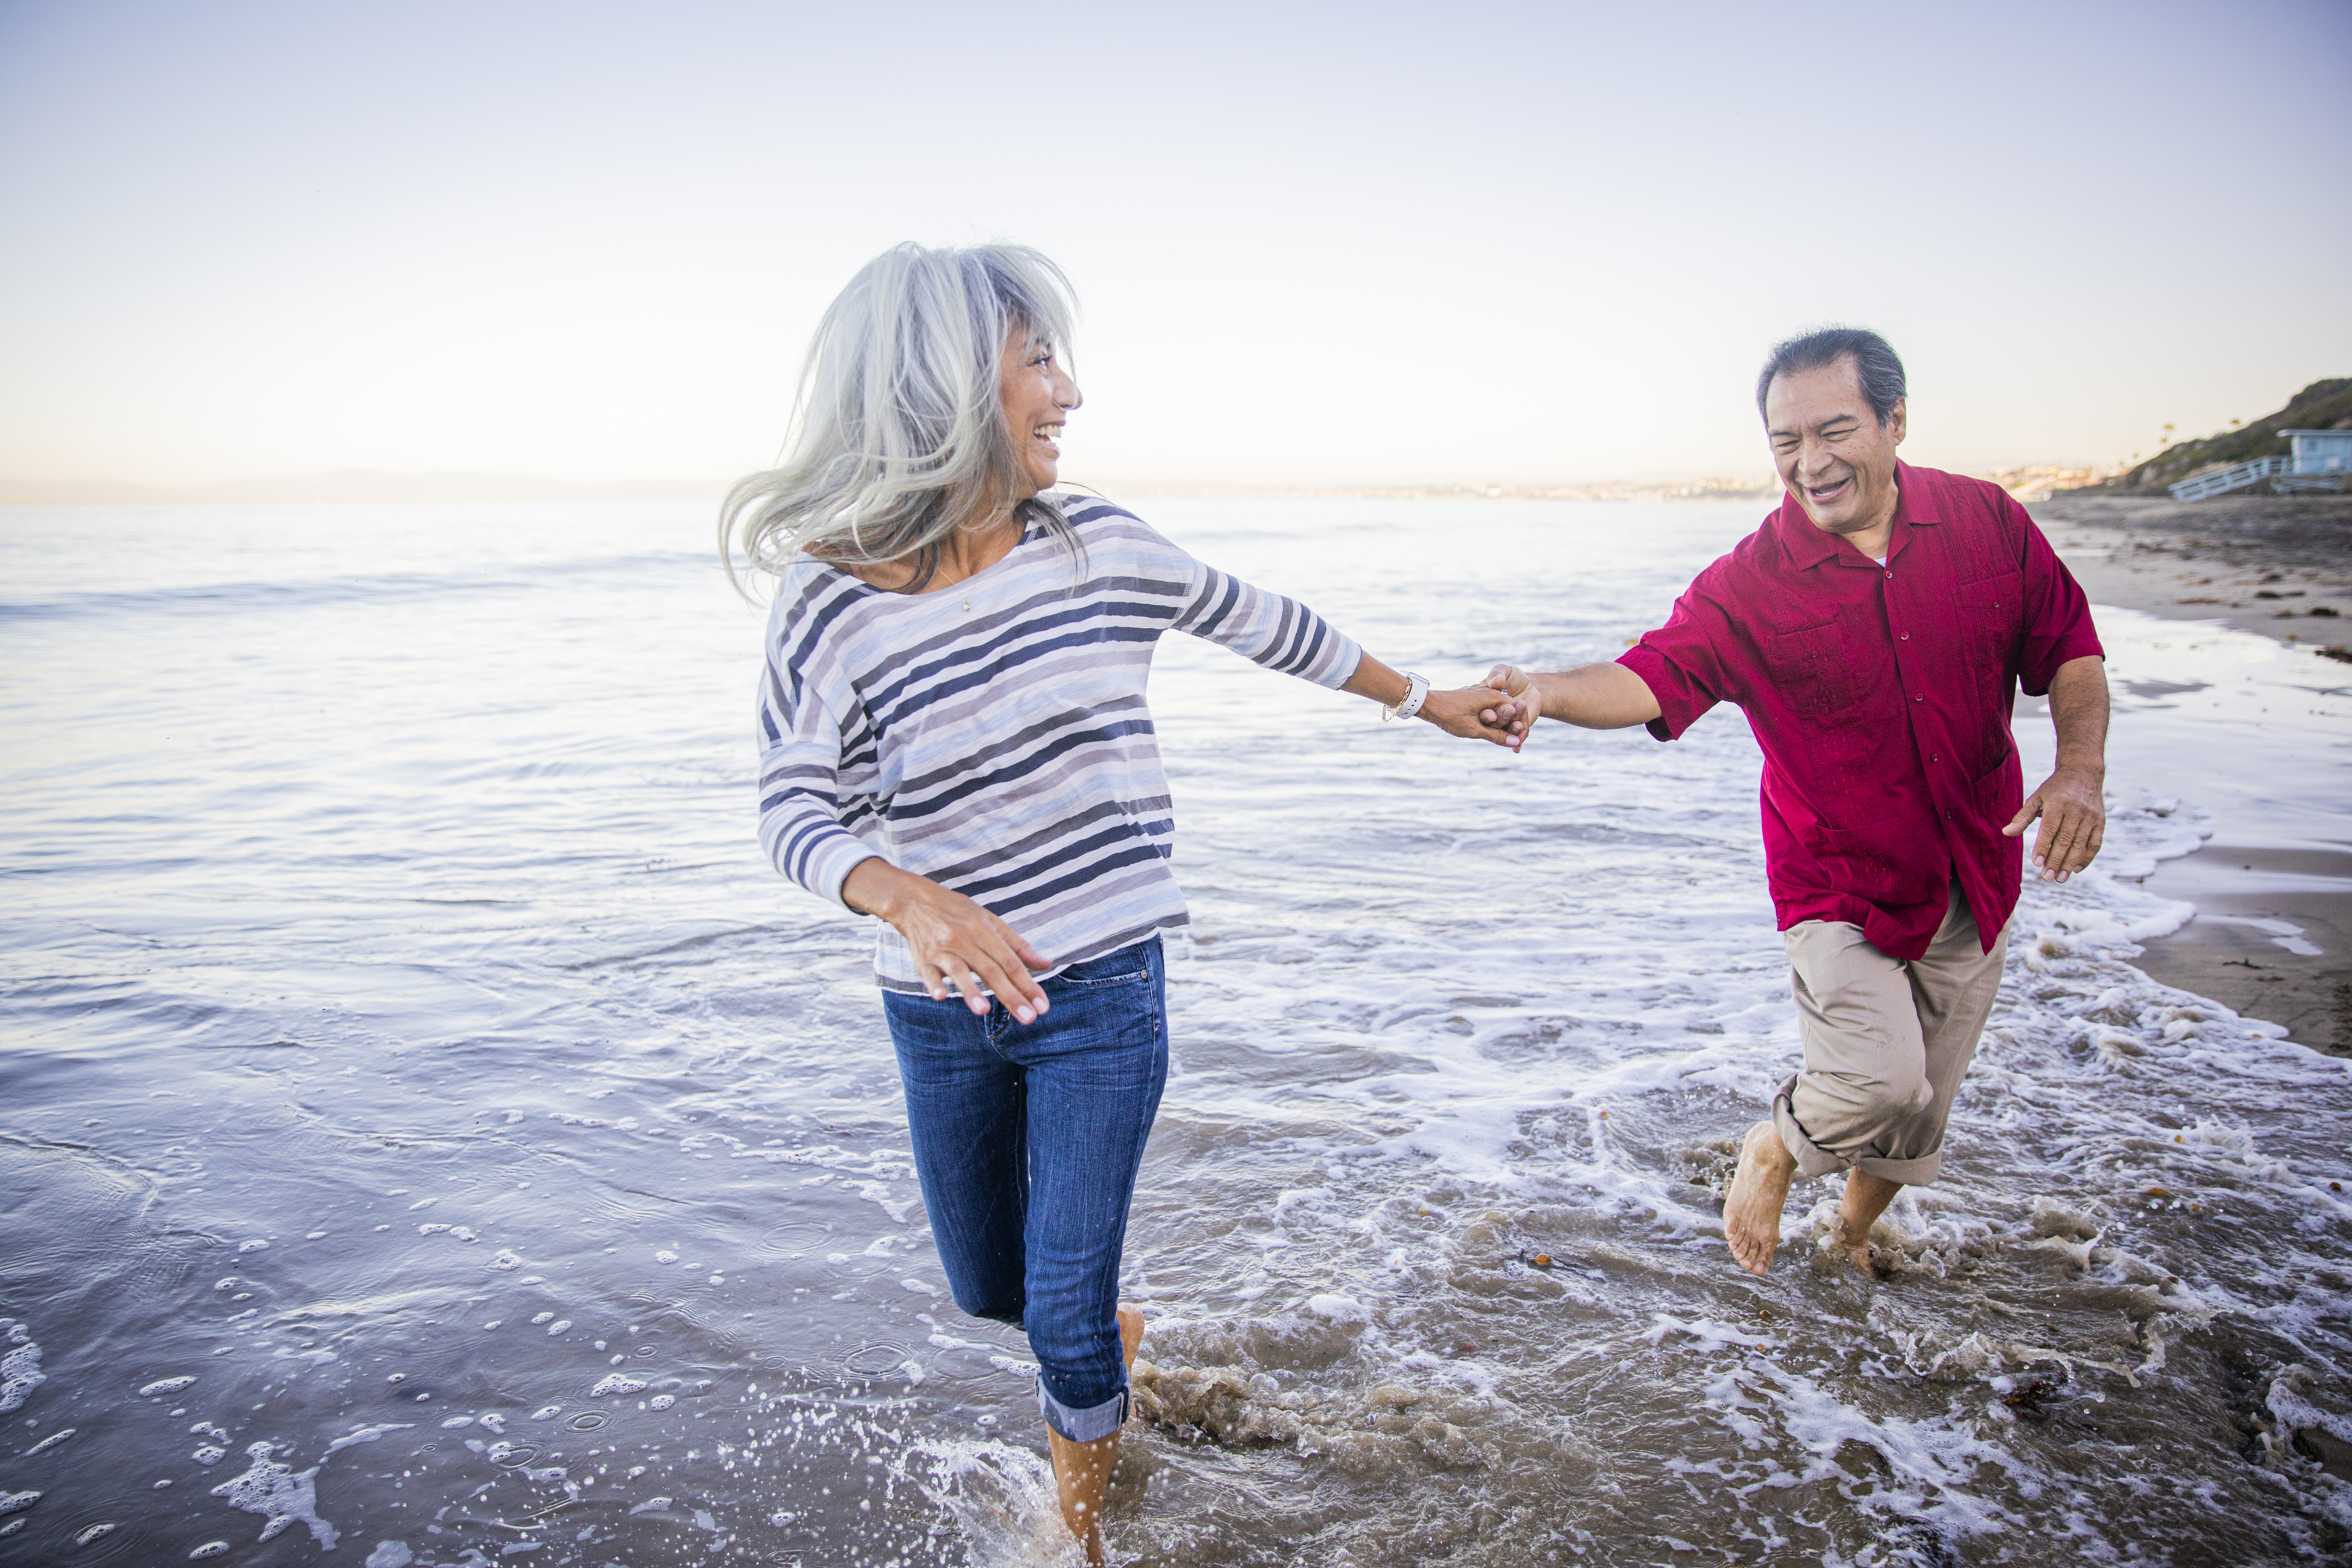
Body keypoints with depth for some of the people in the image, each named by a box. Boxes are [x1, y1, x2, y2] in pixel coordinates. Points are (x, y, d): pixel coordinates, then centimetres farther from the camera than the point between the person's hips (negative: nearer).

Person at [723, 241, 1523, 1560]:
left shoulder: (1098, 545, -7)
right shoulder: (831, 600, -13)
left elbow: (1265, 626, 7)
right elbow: (798, 812, -15)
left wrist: (1424, 699, 16)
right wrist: (910, 899, -36)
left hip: (1103, 993, 0)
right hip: (940, 1008, 1)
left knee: (1064, 1310, 1)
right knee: (988, 1286, 20)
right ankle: (1107, 1328, 56)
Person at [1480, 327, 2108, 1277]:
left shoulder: (1988, 523, -6)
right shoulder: (1749, 585, -15)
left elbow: (2069, 651, 3)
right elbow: (1652, 677, -27)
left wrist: (2081, 768, -14)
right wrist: (1546, 692, -47)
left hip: (1973, 882, 4)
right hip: (1840, 885, -3)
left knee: (1920, 1109, 15)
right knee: (1878, 1081, -22)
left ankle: (1855, 1236, 46)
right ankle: (1774, 1149, 13)